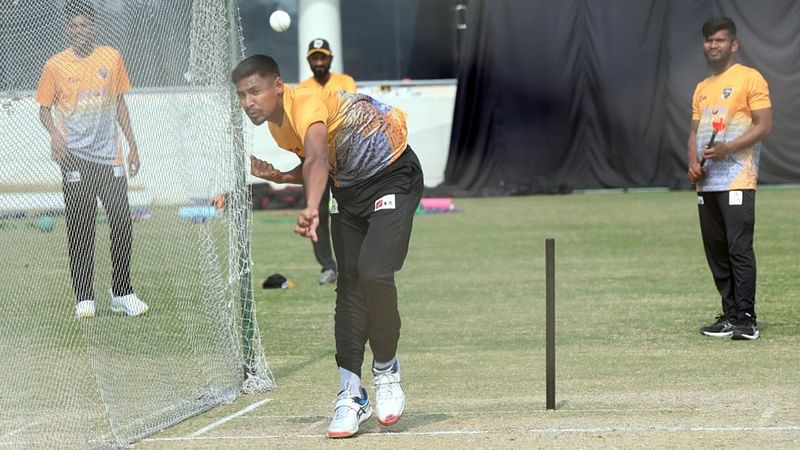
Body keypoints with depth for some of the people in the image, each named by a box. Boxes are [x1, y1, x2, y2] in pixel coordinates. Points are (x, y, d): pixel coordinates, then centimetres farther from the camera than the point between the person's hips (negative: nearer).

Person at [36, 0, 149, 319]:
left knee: (122, 224, -1)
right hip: (75, 160, -2)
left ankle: (122, 293, 11)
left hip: (110, 158, 2)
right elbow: (44, 109, 5)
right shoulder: (55, 66, 0)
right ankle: (83, 298, 4)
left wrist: (132, 145, 12)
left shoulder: (111, 58, 6)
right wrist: (55, 134, -15)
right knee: (80, 230, -2)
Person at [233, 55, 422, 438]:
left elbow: (318, 158, -51)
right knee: (349, 284, -1)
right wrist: (278, 176, -5)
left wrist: (311, 208, -68)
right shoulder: (277, 124, -2)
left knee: (374, 275, -22)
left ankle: (386, 370, 0)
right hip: (348, 190, 9)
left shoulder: (307, 104, -30)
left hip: (393, 179, -9)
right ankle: (351, 395, -2)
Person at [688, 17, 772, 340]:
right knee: (716, 253, 8)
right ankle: (730, 315, 14)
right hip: (706, 182, 8)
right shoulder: (702, 89, 21)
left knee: (739, 250, -12)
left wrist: (727, 149, -18)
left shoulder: (749, 79, -2)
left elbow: (764, 125, -8)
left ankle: (746, 320, -12)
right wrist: (693, 162, 2)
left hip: (737, 182, -8)